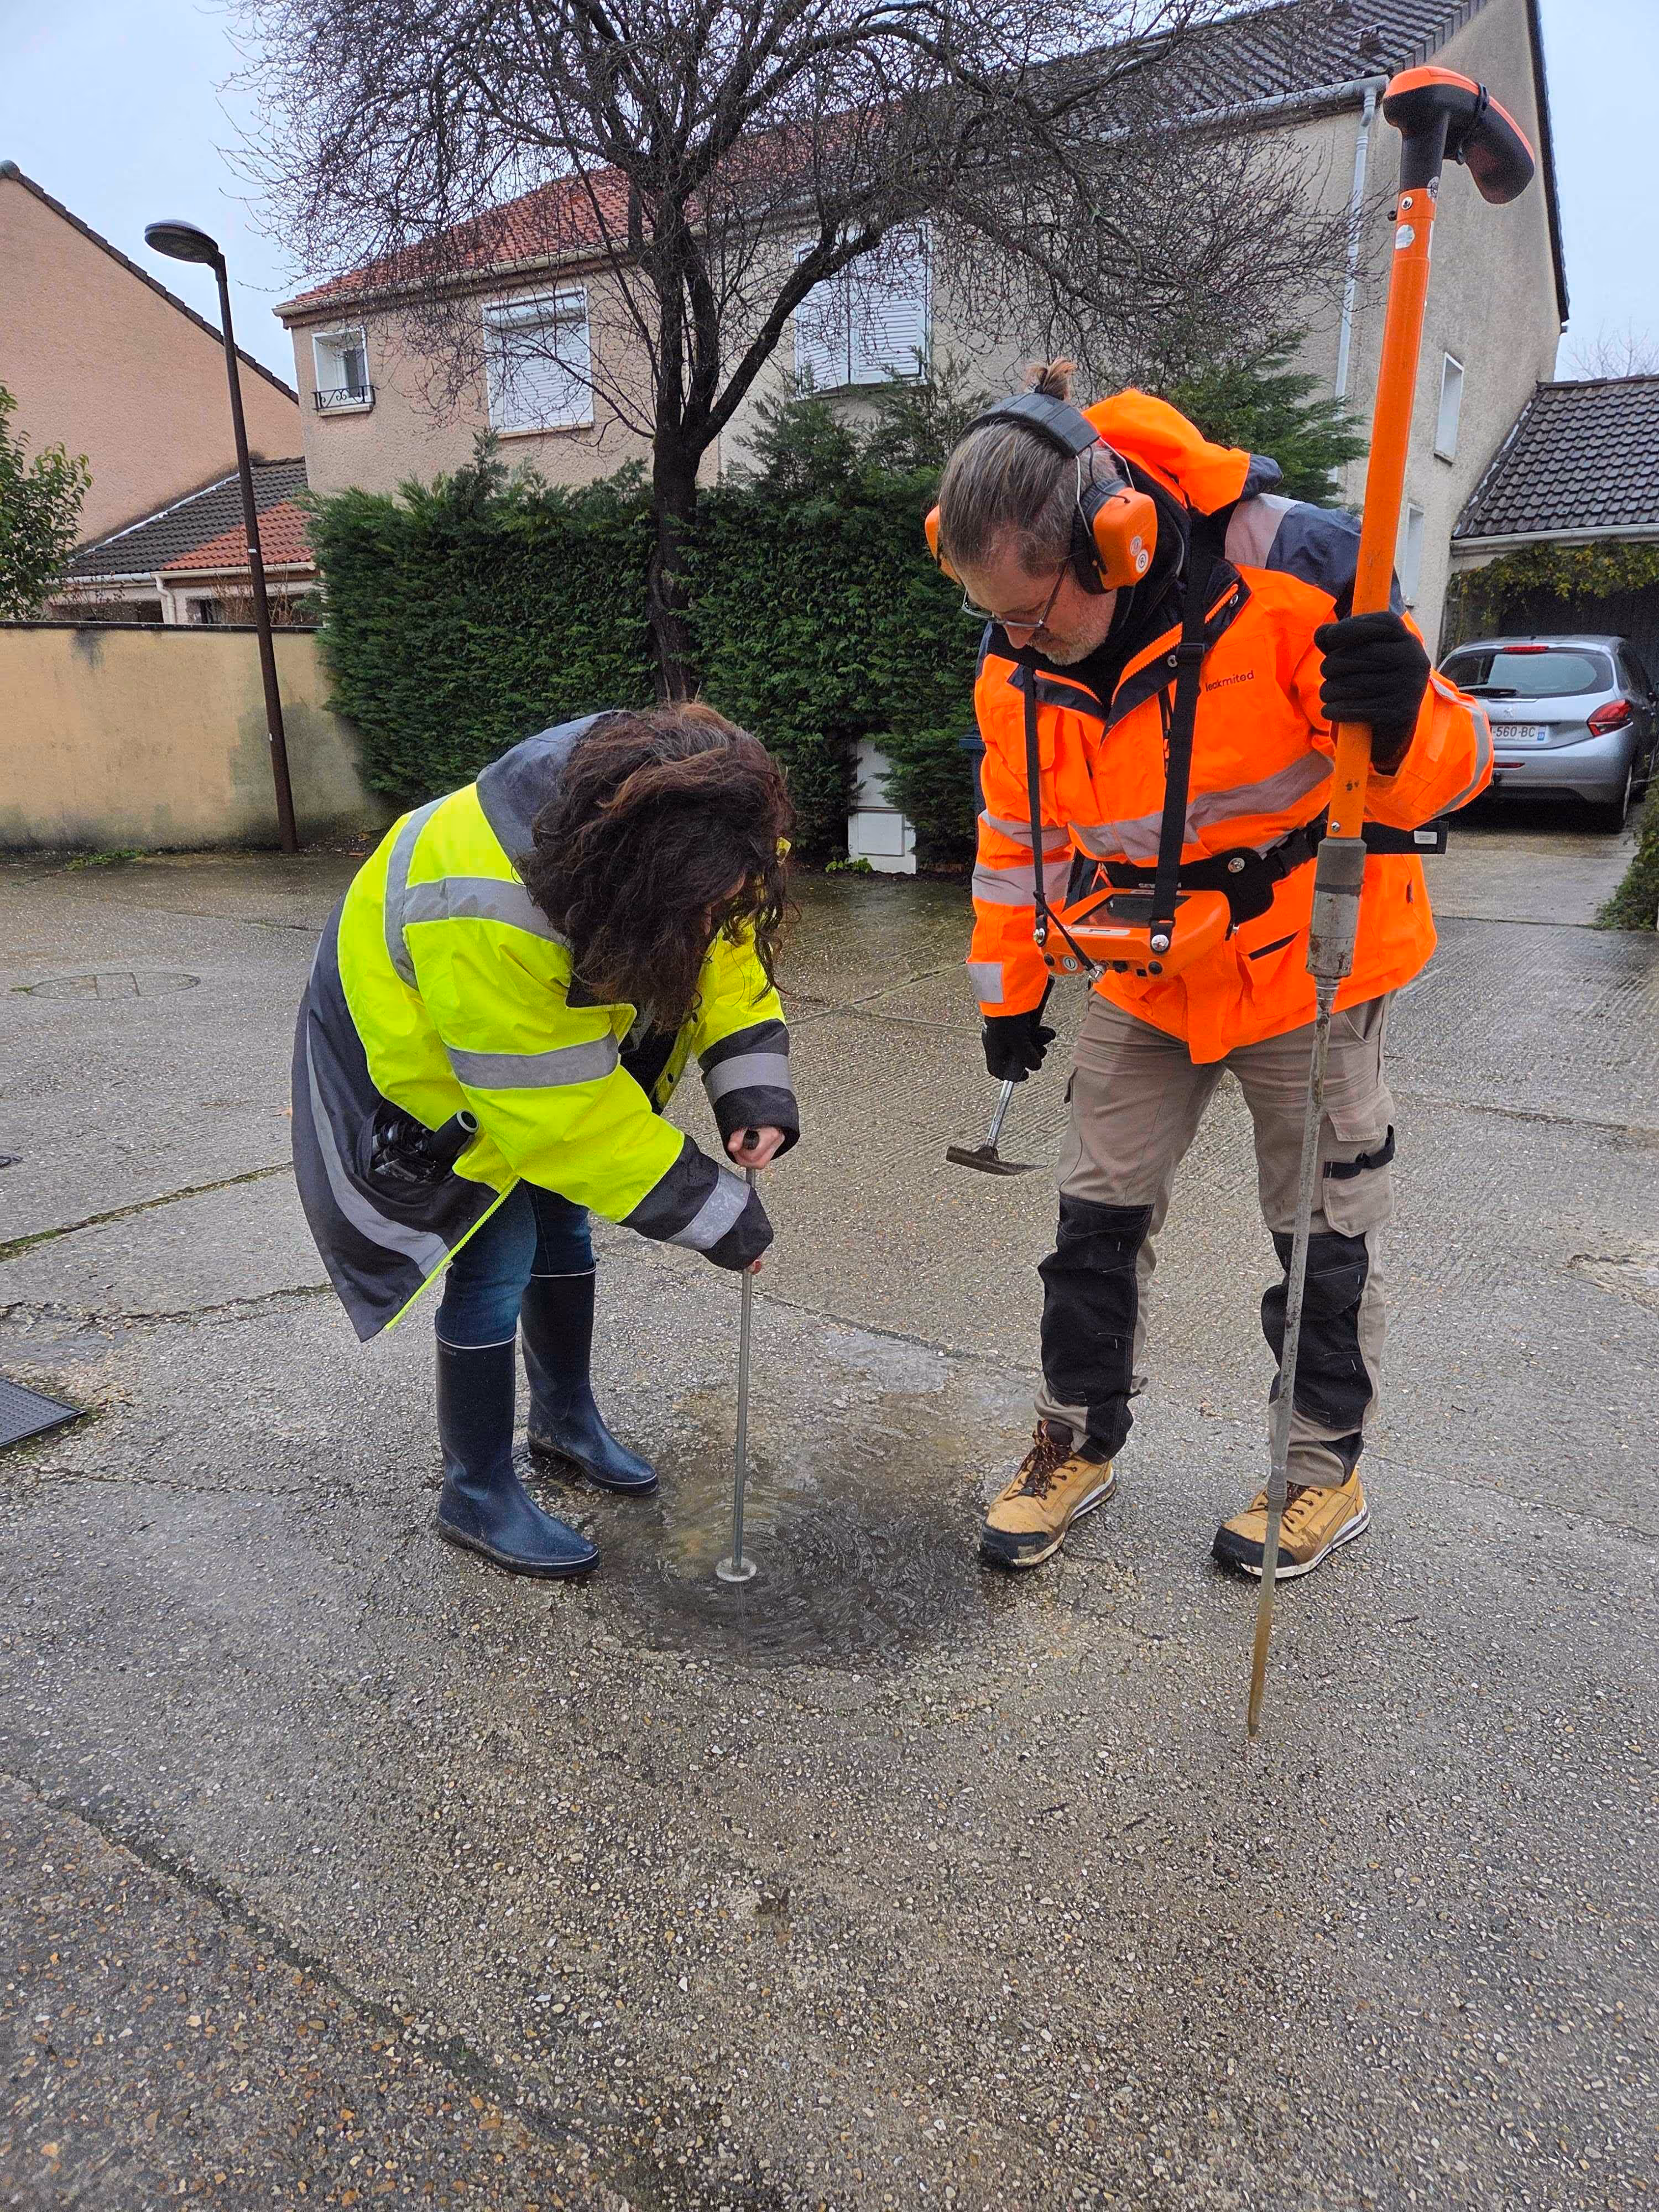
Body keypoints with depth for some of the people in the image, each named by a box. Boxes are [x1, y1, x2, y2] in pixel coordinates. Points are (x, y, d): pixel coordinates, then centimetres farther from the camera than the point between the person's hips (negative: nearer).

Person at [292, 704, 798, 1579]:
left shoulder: (676, 831, -26)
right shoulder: (487, 915, -44)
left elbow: (721, 946, -11)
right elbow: (559, 1113, -37)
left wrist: (753, 1084, -27)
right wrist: (713, 1212, -32)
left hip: (553, 1015, 7)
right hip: (420, 1041, -7)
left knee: (563, 1221, 15)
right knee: (494, 1261, -8)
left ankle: (565, 1420, 37)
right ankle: (476, 1494, 12)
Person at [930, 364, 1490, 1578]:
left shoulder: (1297, 569, -25)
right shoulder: (1019, 660, -10)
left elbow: (1451, 765, -18)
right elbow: (1022, 832, 4)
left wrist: (1407, 720, -41)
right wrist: (1011, 990, 9)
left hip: (1311, 964, -4)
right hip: (1146, 978, 4)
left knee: (1324, 1231, 9)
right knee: (1099, 1214, 9)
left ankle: (1327, 1468, 31)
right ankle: (1080, 1442, 29)